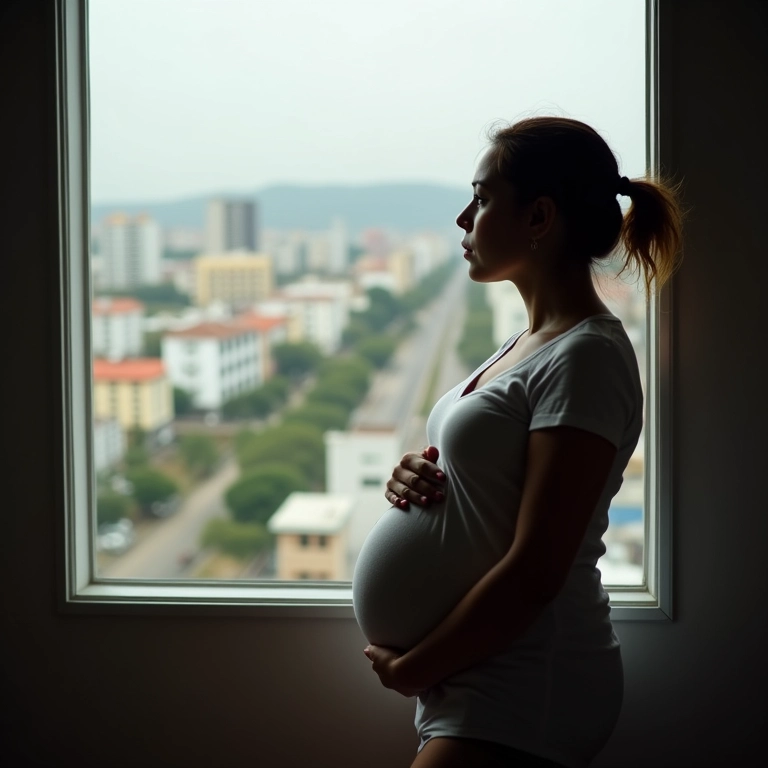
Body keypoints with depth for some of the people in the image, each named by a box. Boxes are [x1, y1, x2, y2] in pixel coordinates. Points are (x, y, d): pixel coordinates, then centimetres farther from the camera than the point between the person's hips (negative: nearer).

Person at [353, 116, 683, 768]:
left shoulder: (587, 357, -16)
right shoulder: (528, 342, 12)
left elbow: (534, 572, -20)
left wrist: (411, 668, -11)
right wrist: (415, 477, 0)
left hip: (521, 694, -9)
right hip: (484, 683, 9)